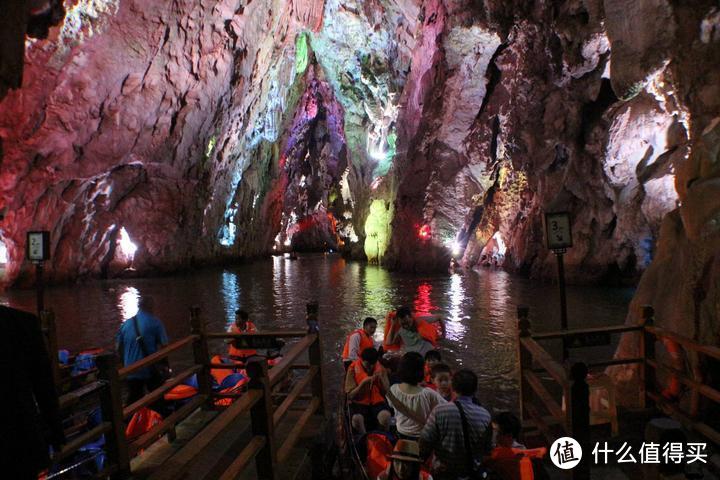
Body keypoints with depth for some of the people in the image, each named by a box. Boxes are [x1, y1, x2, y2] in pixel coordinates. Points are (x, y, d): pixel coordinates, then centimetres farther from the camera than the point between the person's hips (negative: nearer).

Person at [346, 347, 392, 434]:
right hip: (359, 402, -1)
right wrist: (363, 382, -21)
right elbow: (350, 396, -9)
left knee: (386, 416, -31)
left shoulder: (381, 369, 1)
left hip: (377, 401, 2)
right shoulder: (353, 369, -7)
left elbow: (386, 392, 2)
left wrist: (380, 379, -16)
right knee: (357, 419, -34)